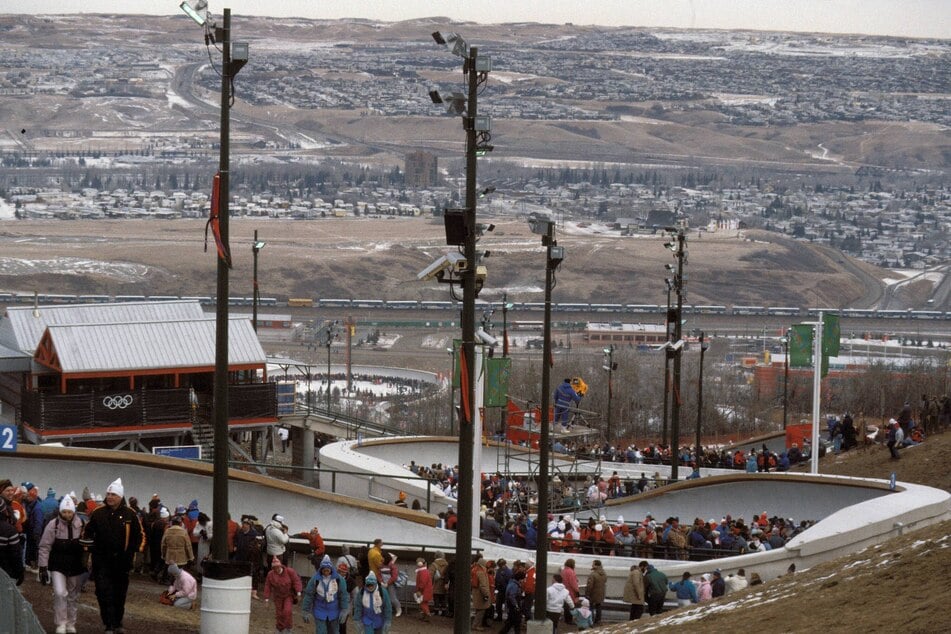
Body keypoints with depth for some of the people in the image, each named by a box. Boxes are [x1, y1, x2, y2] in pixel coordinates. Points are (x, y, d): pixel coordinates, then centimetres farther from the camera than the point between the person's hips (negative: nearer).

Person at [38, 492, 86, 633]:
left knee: (73, 596, 12)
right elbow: (44, 547, -9)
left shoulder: (81, 524, -7)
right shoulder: (53, 525, -13)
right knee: (60, 593, -16)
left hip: (76, 567, 2)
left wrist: (86, 564, 7)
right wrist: (43, 568, -11)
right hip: (58, 567, -2)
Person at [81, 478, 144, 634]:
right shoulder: (98, 513, 1)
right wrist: (88, 542, -7)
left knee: (120, 595, 11)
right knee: (104, 593, -9)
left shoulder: (129, 514, -1)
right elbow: (87, 531, 13)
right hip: (102, 561, -1)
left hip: (122, 562, 1)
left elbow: (139, 536, 8)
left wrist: (132, 551, -2)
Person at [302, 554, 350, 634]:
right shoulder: (315, 579, -13)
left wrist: (344, 611, -7)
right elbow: (308, 595, -6)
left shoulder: (338, 579, -11)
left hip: (334, 611, 1)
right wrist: (306, 612, -3)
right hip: (320, 611, -1)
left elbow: (344, 595, -5)